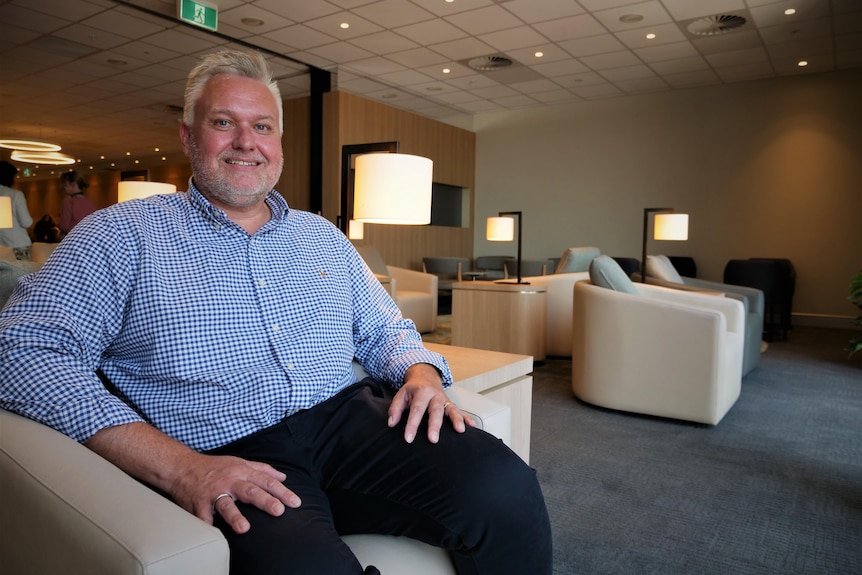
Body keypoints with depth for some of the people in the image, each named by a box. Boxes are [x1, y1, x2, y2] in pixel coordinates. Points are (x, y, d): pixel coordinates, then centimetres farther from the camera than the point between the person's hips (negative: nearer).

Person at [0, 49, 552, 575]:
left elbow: (385, 330, 24)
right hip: (227, 461, -3)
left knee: (505, 490, -21)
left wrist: (421, 372, -2)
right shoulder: (123, 234, 6)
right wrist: (180, 468, -18)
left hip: (348, 420, 4)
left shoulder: (324, 236, 20)